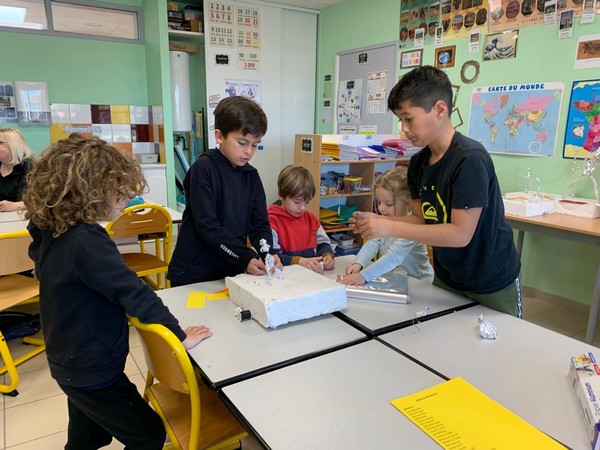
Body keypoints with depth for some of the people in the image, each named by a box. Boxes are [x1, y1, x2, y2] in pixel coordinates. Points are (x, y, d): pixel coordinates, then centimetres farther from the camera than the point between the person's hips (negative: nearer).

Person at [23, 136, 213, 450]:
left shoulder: (52, 233, -3)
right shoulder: (87, 241, -32)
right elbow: (134, 293, -31)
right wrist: (180, 336, -22)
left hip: (70, 363, 9)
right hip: (93, 371, -9)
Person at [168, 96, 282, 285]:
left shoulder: (251, 176, 4)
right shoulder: (203, 169, -13)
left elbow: (259, 224, 1)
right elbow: (206, 225, -20)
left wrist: (269, 254, -18)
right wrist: (245, 257, -26)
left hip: (232, 273, 5)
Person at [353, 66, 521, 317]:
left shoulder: (470, 158, -26)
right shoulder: (418, 163, -3)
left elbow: (461, 234, -28)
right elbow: (422, 219, 2)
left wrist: (390, 228, -28)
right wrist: (379, 222, -14)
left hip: (491, 285, -6)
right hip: (445, 278, 7)